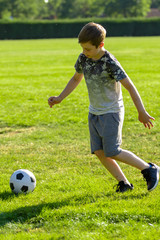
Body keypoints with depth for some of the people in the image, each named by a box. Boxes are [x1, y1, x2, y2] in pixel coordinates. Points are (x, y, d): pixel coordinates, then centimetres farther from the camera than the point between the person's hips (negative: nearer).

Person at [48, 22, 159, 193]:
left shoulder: (110, 63, -23)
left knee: (111, 152, -9)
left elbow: (129, 86, -20)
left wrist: (142, 112, -21)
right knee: (99, 152, 0)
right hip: (94, 113, 7)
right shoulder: (83, 58, -3)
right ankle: (123, 183, 11)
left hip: (111, 113, -7)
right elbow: (76, 79, 17)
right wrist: (60, 98, 11)